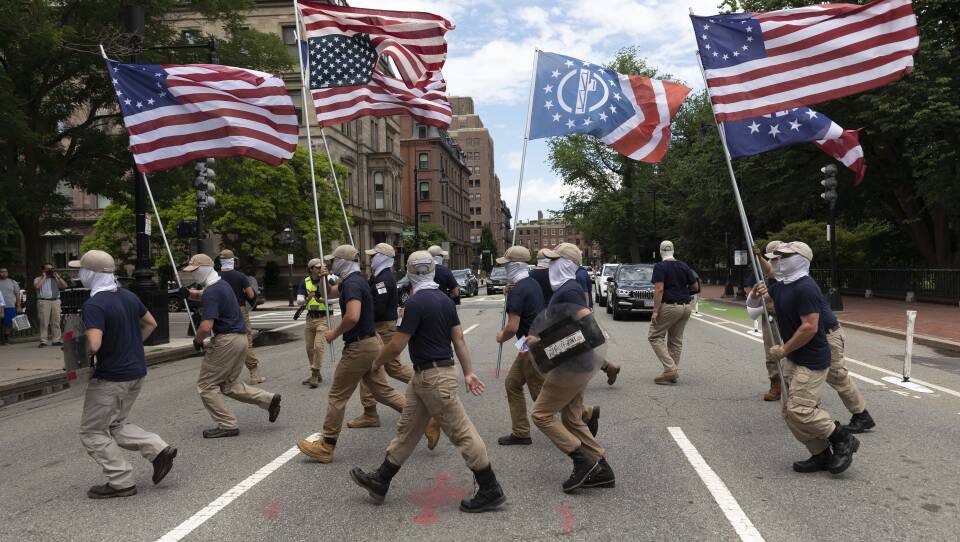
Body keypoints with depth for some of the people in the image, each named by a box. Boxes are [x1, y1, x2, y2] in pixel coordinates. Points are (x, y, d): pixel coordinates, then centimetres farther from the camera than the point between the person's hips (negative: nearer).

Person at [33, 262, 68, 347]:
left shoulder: (56, 279, 19)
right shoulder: (38, 279, 9)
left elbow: (65, 286, 8)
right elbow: (37, 287, -13)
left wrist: (58, 277, 4)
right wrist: (44, 277, -4)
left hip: (56, 301, 4)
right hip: (43, 301, -4)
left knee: (56, 322, 4)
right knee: (44, 322, -7)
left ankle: (56, 340, 8)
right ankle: (43, 341, -5)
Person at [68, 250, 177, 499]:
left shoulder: (94, 304, -20)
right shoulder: (129, 296, 5)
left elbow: (94, 345, -31)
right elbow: (151, 324, 17)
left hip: (109, 378, -8)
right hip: (136, 373, 8)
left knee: (93, 432, 9)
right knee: (116, 425, 23)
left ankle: (122, 482, 11)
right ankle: (159, 449, 8)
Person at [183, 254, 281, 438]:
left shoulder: (211, 293, -17)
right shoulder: (222, 284, 13)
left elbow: (206, 327, -26)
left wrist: (197, 340, -7)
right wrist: (194, 293, 22)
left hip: (226, 341, -9)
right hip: (240, 338, 9)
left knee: (206, 385, 3)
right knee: (228, 385, 18)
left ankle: (227, 425, 4)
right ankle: (268, 399, 11)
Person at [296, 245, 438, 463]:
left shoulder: (352, 283, -17)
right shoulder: (355, 280, 13)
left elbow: (352, 316, -33)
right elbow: (331, 292, 32)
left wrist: (334, 334, -18)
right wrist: (324, 279, 14)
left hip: (358, 346, -10)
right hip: (372, 342, 10)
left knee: (337, 396, 2)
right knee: (382, 391, 13)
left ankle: (326, 446, 12)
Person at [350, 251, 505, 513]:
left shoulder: (415, 303, -19)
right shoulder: (445, 300, 8)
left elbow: (396, 345, -17)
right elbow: (459, 338, 9)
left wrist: (377, 363, 1)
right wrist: (468, 372, 13)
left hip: (434, 377, -10)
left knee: (461, 433, -3)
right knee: (407, 429, 16)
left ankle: (491, 491, 5)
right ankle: (380, 481, 26)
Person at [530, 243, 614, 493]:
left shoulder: (568, 291, -17)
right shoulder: (564, 289, 14)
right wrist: (540, 338, 13)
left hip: (571, 366, -10)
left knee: (542, 414, -2)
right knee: (572, 420, 14)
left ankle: (583, 461, -1)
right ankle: (601, 470, 17)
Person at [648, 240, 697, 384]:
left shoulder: (660, 267, -8)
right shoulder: (684, 266, 9)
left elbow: (659, 289, -17)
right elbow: (694, 286, 12)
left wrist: (655, 311, -17)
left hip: (669, 306, -6)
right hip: (685, 307, 6)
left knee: (655, 336, 2)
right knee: (676, 340, 13)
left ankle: (670, 369, -11)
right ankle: (673, 374, 13)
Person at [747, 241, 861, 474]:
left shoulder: (805, 288, -20)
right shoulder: (781, 286, 9)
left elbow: (810, 327, -25)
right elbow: (752, 305, 16)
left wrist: (784, 349, -16)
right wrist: (756, 294, -7)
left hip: (812, 360, -10)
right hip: (793, 359, 10)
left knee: (799, 410, -14)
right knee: (791, 411, 9)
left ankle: (843, 439, 6)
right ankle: (822, 455, 19)